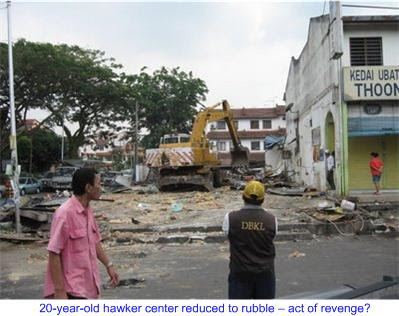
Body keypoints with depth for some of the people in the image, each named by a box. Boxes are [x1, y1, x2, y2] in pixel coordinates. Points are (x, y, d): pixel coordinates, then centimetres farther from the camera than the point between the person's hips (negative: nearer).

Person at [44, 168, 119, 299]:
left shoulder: (88, 211, 7)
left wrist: (108, 265, 17)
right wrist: (59, 290, -21)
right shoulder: (65, 213, -21)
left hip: (87, 284, 9)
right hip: (71, 288, -9)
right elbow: (53, 253, -21)